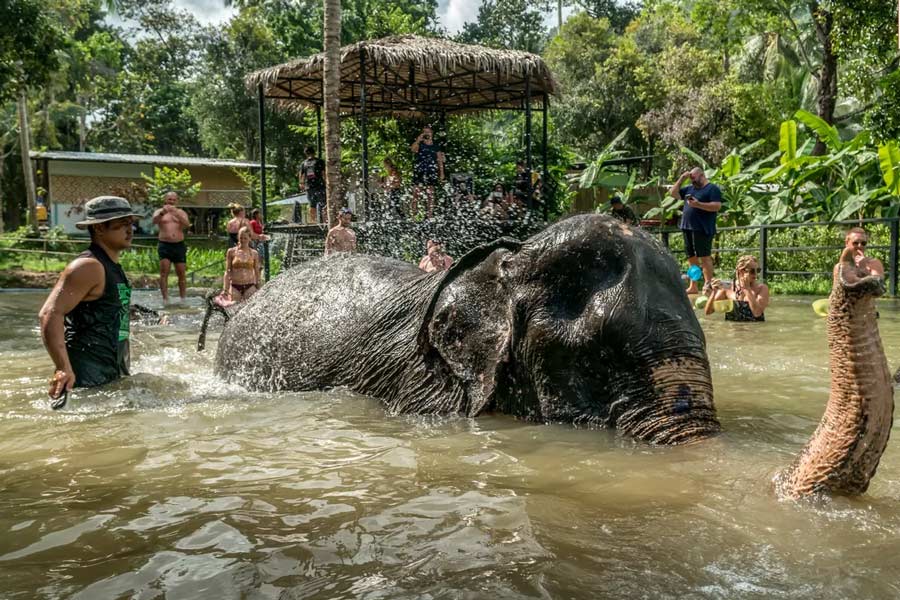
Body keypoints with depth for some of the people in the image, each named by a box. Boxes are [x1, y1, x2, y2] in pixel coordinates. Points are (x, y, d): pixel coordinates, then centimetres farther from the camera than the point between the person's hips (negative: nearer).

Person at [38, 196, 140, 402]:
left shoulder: (113, 267, 14)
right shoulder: (88, 266, -16)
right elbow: (50, 314, -26)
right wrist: (64, 368, -35)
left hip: (112, 375, 10)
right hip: (86, 379, -10)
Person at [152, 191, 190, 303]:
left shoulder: (181, 212, 13)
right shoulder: (159, 212, 9)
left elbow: (187, 224, -7)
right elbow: (154, 221, -13)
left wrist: (176, 213, -24)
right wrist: (162, 213, -35)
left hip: (179, 245, 2)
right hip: (164, 245, -1)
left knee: (181, 274, 1)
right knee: (164, 272, -11)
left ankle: (182, 299, 10)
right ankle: (165, 299, -11)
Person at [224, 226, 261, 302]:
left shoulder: (254, 254, 5)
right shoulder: (231, 252, 4)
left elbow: (257, 273, 11)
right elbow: (227, 271, 5)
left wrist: (258, 290, 9)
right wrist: (225, 289, -3)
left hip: (250, 287, 0)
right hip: (235, 286, 0)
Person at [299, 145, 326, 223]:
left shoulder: (303, 163, 9)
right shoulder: (319, 161, -1)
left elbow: (301, 176, 12)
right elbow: (323, 174, -5)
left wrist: (302, 185, 23)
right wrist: (326, 183, 3)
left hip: (309, 187, 4)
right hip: (319, 186, -4)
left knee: (312, 205, 12)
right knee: (323, 205, -3)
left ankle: (312, 221, 11)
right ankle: (324, 221, -11)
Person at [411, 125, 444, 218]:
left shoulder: (436, 146, 10)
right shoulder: (419, 144, 6)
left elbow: (440, 160, 10)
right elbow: (413, 149, -17)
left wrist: (441, 173, 5)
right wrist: (418, 139, -20)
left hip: (431, 172, 1)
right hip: (419, 172, -1)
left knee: (430, 193, 2)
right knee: (416, 193, -5)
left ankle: (430, 214, 7)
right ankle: (413, 213, -2)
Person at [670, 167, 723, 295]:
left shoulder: (712, 188, -2)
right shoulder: (690, 189, 20)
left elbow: (717, 206, -13)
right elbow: (673, 193, 21)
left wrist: (698, 204, -21)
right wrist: (681, 179, 12)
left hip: (702, 230, -8)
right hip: (688, 228, 8)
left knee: (704, 257, -9)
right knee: (692, 259, 11)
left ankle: (708, 286, -8)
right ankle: (693, 287, 17)